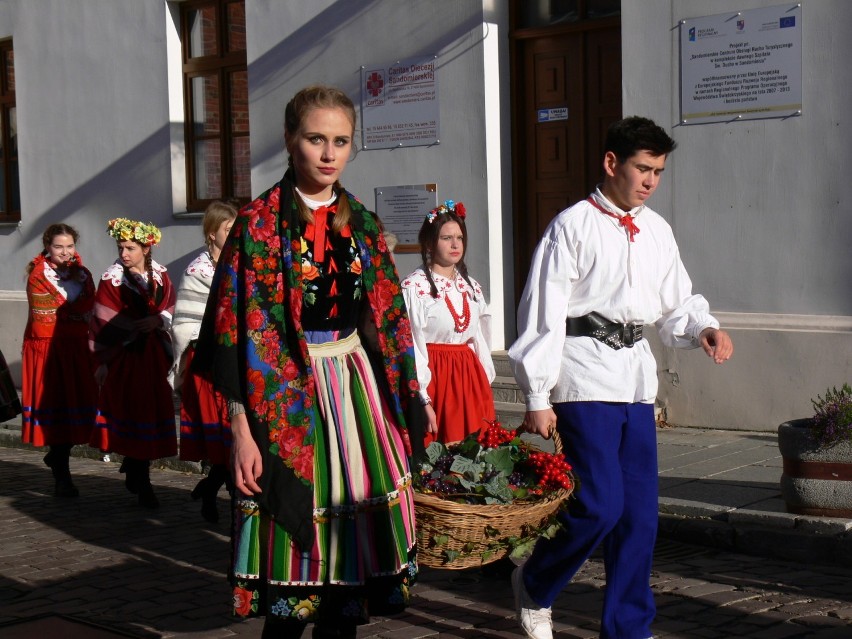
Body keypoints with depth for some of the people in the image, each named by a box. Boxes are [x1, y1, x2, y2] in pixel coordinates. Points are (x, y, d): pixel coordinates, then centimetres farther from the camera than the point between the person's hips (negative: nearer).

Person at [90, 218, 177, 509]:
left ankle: (134, 471, 25)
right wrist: (103, 362, -6)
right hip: (126, 355, -4)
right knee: (134, 412, -4)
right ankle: (141, 484, 4)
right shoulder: (112, 280, -5)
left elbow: (169, 308, 9)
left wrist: (157, 321, -12)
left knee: (154, 409, 5)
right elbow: (103, 324, -5)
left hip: (154, 354, 4)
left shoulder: (160, 275, 7)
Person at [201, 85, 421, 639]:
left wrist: (404, 406, 9)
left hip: (357, 384, 5)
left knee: (354, 527, 5)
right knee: (295, 547, -1)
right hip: (287, 395, -4)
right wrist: (242, 429, -14)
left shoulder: (363, 225, 9)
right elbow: (236, 328, -9)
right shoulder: (260, 224, -5)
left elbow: (389, 322, 13)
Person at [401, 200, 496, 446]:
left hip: (470, 379, 6)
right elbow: (412, 347, -13)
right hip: (435, 379, -6)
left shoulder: (471, 287, 14)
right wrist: (424, 400, -17)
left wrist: (486, 387, 12)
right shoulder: (413, 287, -8)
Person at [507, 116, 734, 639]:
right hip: (585, 375, -6)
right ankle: (534, 585, 15)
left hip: (637, 377, 6)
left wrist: (704, 329, -5)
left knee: (640, 513, 7)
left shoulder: (657, 231, 13)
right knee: (600, 504, -12)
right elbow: (544, 314, -7)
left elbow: (676, 303, 19)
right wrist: (538, 397, -10)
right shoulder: (573, 226, -5)